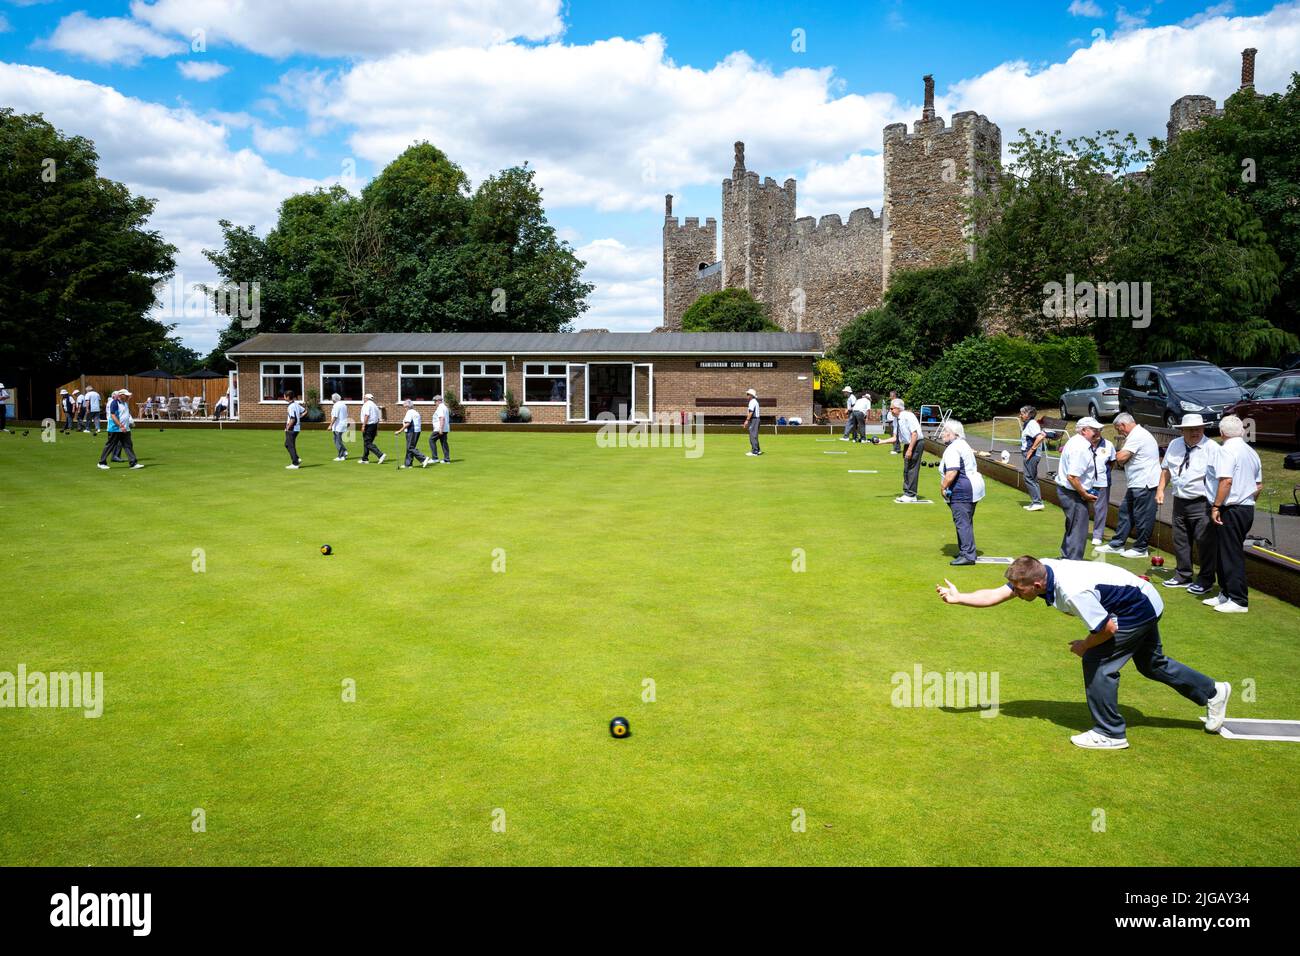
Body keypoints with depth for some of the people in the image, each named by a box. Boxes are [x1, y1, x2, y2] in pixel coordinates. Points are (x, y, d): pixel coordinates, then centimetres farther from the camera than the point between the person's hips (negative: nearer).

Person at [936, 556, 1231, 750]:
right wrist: (958, 597, -16)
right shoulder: (1038, 571, -16)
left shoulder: (1073, 591, -39)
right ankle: (1214, 692, 43)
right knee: (1152, 664, 24)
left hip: (1140, 608, -10)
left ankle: (1110, 733, 4)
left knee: (1097, 662, -10)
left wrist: (1085, 646, -11)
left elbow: (1108, 628, -28)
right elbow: (996, 594, -10)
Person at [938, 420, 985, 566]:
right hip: (974, 486, 11)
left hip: (962, 491, -11)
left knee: (962, 522, -7)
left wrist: (944, 486, -12)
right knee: (966, 522, 17)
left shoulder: (952, 449, -17)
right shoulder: (963, 444, 17)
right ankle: (966, 551, 25)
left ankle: (968, 555, -7)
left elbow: (952, 472, -27)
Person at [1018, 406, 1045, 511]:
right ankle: (1036, 502, 17)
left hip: (1032, 455, -11)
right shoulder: (1028, 424, 15)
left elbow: (1040, 437, -29)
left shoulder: (1031, 424, -14)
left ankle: (1037, 502, -7)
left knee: (1028, 478, -8)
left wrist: (1031, 450, -23)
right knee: (1032, 479, 13)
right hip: (1029, 455, 11)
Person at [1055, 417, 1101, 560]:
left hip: (1064, 489, 11)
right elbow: (1072, 476, -29)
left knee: (1072, 527, 23)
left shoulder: (1075, 441, 10)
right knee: (1078, 531, -4)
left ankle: (1066, 558, 35)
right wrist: (1085, 494, -19)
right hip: (1073, 494, -11)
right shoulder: (1081, 448, -24)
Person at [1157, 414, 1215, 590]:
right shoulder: (1174, 445, 9)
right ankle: (1183, 577, 28)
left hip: (1201, 503, -6)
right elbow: (1166, 469, 19)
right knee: (1180, 541, 14)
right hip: (1179, 501, 6)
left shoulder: (1211, 448, -10)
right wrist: (1160, 490, 9)